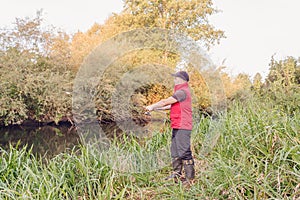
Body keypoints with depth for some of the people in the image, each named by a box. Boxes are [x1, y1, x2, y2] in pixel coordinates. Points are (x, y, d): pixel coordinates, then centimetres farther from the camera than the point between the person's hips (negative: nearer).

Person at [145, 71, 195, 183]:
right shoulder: (180, 91, 20)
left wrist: (152, 106, 2)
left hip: (182, 127, -11)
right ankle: (176, 174, 21)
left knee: (184, 151, -7)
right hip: (177, 127, 11)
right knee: (175, 151, 14)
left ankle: (190, 177, -1)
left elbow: (166, 102, -11)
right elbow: (171, 106, 23)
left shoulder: (182, 91, -13)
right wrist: (155, 108, 18)